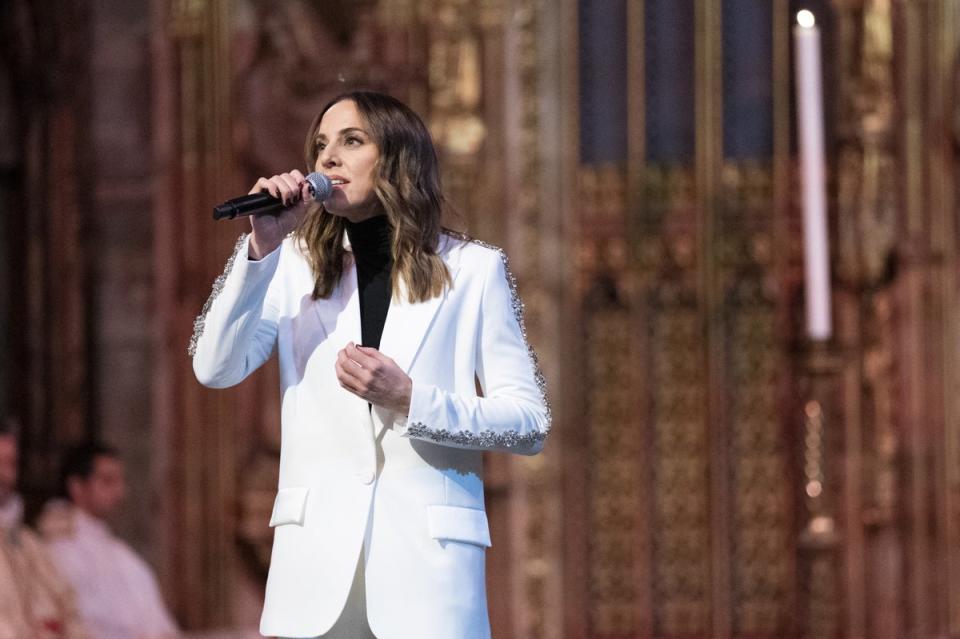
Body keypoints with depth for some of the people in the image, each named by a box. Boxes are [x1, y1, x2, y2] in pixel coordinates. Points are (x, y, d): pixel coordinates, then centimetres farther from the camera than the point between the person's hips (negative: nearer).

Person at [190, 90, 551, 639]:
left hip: (429, 551, -2)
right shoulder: (298, 267, 12)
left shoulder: (473, 270, 6)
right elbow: (216, 369, -1)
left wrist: (410, 401, -11)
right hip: (316, 554, 2)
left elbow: (530, 423, 1)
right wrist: (262, 246, -8)